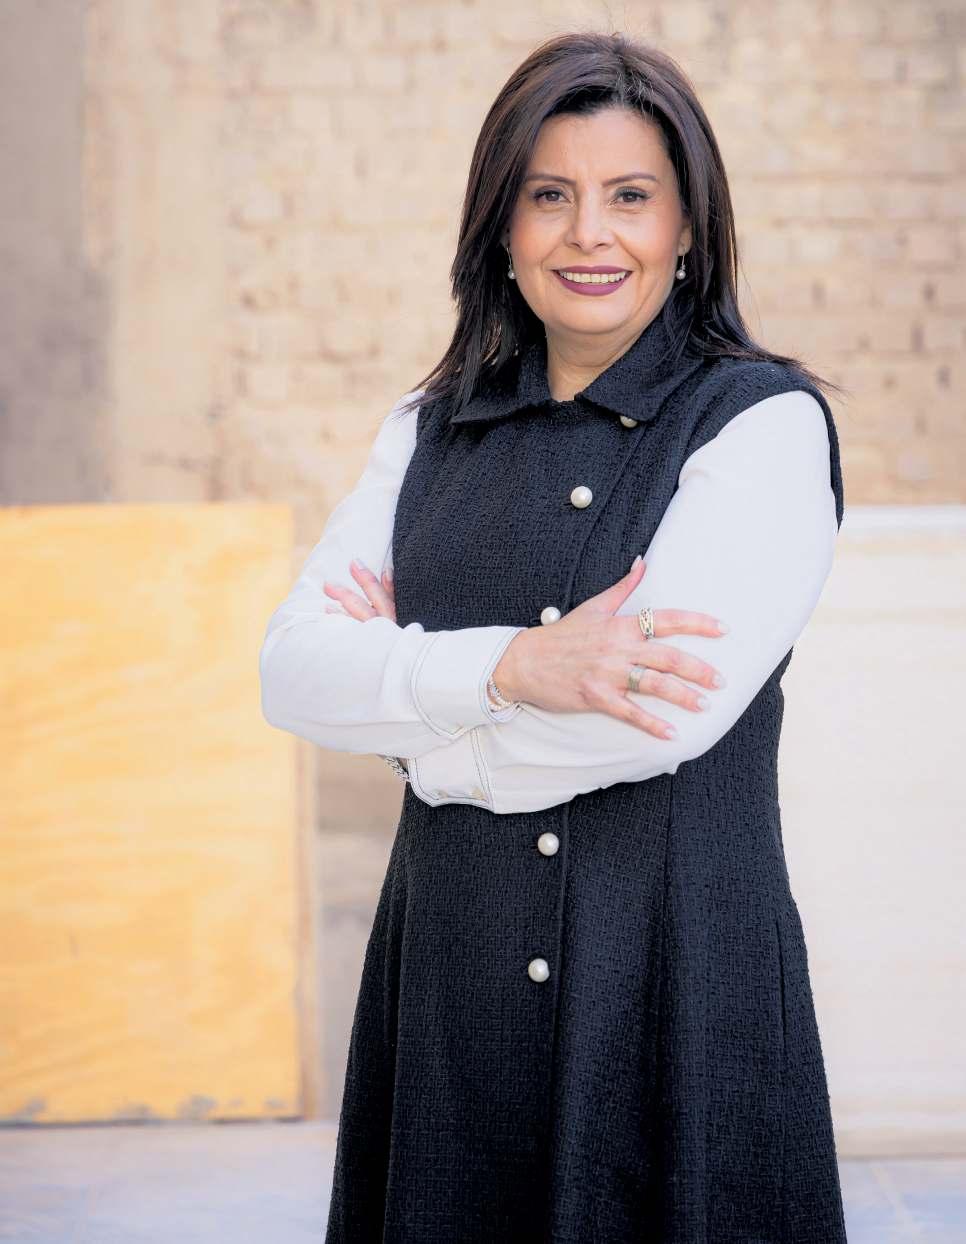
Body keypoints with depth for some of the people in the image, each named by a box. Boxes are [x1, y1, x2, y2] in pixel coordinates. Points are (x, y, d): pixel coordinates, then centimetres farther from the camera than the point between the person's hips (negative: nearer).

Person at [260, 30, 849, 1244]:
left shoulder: (764, 421, -6)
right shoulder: (432, 429, 8)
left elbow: (671, 707, -18)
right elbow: (293, 673, -3)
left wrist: (407, 690, -5)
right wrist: (511, 666, -19)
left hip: (683, 977, -4)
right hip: (449, 973, 4)